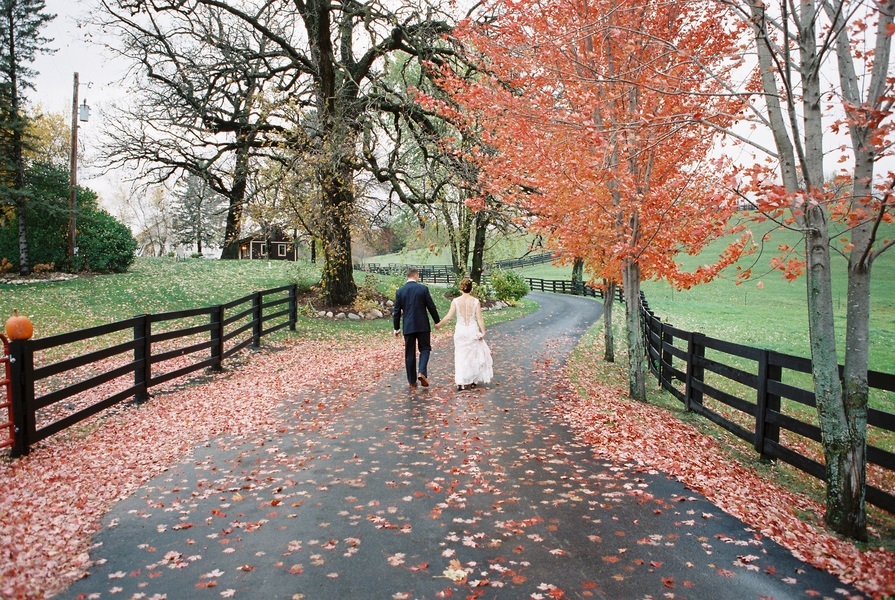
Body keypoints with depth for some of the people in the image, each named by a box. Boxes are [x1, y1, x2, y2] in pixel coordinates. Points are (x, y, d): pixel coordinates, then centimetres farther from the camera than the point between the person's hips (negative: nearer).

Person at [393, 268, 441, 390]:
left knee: (409, 354, 8)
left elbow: (397, 311, 4)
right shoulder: (423, 288, -5)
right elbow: (431, 307, -3)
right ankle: (422, 372, -10)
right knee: (425, 349, 12)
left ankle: (412, 382, 13)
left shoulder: (400, 291, 1)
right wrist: (437, 321, 10)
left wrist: (396, 328, 12)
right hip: (422, 325, -2)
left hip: (408, 327, 2)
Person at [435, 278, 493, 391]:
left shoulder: (455, 301, -6)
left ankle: (461, 383, -1)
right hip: (473, 331, 0)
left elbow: (448, 317, -8)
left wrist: (439, 324, 6)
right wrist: (483, 331, 2)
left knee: (460, 356, 6)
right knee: (474, 355, 16)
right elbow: (479, 318, -6)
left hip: (460, 331, 0)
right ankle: (473, 381, 24)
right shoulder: (475, 301, -5)